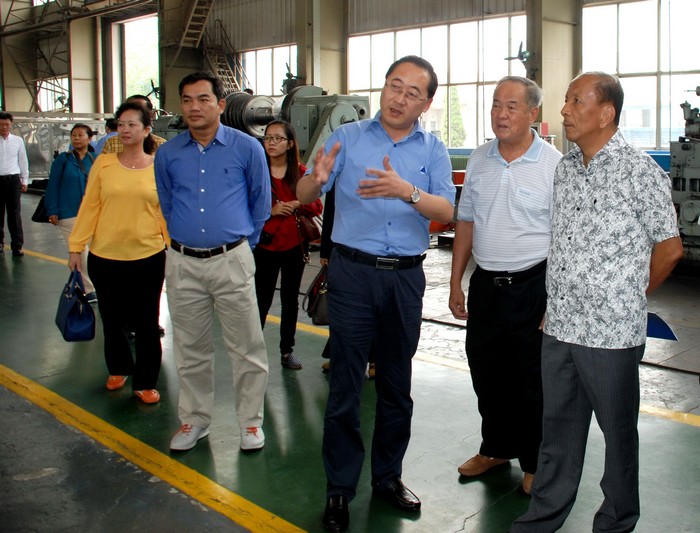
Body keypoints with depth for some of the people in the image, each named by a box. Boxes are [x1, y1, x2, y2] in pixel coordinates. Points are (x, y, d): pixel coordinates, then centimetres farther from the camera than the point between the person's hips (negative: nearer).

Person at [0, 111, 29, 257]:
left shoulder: (18, 141, 5)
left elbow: (23, 161, 10)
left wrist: (24, 180, 10)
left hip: (13, 180, 0)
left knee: (14, 213, -2)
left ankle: (17, 245, 0)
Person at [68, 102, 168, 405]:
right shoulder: (103, 163, 0)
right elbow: (89, 206, 1)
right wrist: (76, 246, -1)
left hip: (148, 257, -1)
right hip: (105, 257, 2)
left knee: (146, 323, 6)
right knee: (112, 319, 17)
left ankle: (145, 383, 22)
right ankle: (118, 369, 40)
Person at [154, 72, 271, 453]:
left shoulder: (247, 148, -2)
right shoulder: (167, 154, 5)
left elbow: (261, 204, 8)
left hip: (232, 260, -2)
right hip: (183, 263, 3)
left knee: (246, 347, 3)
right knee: (190, 350, 13)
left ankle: (251, 421, 18)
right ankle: (194, 419, 28)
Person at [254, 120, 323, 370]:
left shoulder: (301, 172, 3)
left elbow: (317, 207, 5)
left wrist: (297, 204, -13)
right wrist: (270, 211, -19)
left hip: (294, 246, 3)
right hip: (265, 246, -3)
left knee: (290, 300, 12)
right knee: (261, 300, -2)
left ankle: (287, 350, 24)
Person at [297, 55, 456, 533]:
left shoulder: (433, 150, 6)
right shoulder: (348, 138, 4)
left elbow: (447, 212, -7)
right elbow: (304, 197, -2)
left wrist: (407, 191, -25)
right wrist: (317, 179, -25)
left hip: (406, 276, 2)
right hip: (353, 271, -2)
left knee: (397, 385, 12)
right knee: (345, 383, 1)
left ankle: (388, 476, 28)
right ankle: (339, 488, 14)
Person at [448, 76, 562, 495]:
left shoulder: (554, 165, -11)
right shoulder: (479, 160, 6)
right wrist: (456, 282, 10)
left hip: (531, 287, -5)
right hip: (485, 284, 5)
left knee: (531, 381, 7)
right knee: (486, 374, 16)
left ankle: (535, 464, 27)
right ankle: (496, 449, 37)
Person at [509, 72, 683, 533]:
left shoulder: (640, 171, -11)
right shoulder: (566, 168, 9)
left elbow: (669, 248, -5)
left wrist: (629, 298, 4)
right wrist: (558, 303, 12)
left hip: (612, 333, -6)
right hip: (559, 326, 6)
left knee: (618, 431, 11)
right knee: (558, 426, 17)